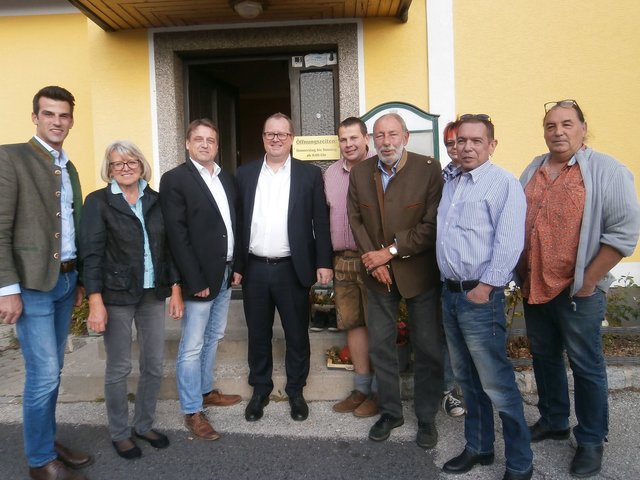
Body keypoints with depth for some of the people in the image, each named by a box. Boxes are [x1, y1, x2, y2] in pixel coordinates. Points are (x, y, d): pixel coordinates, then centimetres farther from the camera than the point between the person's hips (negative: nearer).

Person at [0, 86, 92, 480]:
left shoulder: (70, 169, 14)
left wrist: (79, 279, 14)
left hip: (66, 280, 7)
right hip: (33, 284, -7)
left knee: (53, 369, 15)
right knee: (44, 373, -3)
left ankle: (48, 440, 30)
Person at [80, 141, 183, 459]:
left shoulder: (155, 200, 6)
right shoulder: (98, 202, -4)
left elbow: (169, 247, 8)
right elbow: (91, 254, -9)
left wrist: (176, 289, 4)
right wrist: (95, 303, -15)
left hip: (153, 295, 4)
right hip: (116, 296, -4)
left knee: (154, 365, 9)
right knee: (119, 368, 7)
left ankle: (144, 425, 30)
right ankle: (119, 433, 26)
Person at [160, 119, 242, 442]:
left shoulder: (227, 179, 11)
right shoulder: (175, 179, -10)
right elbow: (177, 235, -15)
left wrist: (236, 266, 7)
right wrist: (195, 280, -18)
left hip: (226, 274, 7)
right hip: (200, 277, -7)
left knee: (213, 337, 19)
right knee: (192, 346, 2)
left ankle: (205, 391, 35)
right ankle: (192, 411, 15)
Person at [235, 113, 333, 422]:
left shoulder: (309, 174, 1)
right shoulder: (245, 174, 7)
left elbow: (321, 222, -1)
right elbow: (238, 221, 6)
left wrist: (323, 263, -6)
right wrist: (236, 264, 3)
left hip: (293, 269, -1)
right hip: (254, 269, 2)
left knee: (297, 336, 10)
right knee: (258, 335, 13)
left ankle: (296, 392, 29)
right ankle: (260, 390, 31)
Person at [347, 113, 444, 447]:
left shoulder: (429, 169, -11)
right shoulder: (359, 173, 1)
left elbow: (432, 225, -14)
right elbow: (356, 220, 4)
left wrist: (391, 251, -15)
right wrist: (373, 261, -8)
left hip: (419, 272, -3)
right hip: (378, 273, 3)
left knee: (428, 348, 6)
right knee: (380, 345, 11)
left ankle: (426, 417, 25)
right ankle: (390, 412, 30)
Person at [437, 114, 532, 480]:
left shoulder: (504, 183, -9)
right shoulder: (450, 185, 14)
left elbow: (509, 243, -17)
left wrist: (485, 287, -19)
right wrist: (452, 286, 12)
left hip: (481, 296, -7)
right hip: (451, 292, 8)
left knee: (497, 385, -1)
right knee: (468, 379, 17)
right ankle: (479, 447, 33)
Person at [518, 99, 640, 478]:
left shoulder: (606, 171, -9)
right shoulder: (533, 171, 9)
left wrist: (587, 281, -14)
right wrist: (521, 273, 9)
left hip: (578, 291, -6)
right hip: (534, 287, 6)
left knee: (586, 366, 8)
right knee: (544, 357, 18)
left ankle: (592, 441, 25)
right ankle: (553, 421, 37)